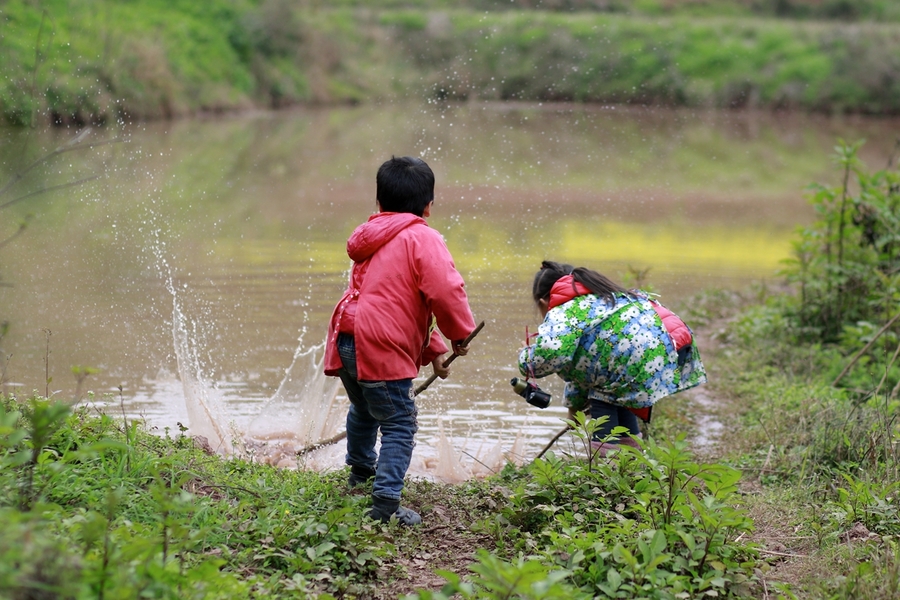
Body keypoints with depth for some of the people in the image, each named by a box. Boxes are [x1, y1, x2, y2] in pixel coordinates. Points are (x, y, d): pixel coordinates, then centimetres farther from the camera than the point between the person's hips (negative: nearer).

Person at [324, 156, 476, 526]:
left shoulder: (372, 239, 24)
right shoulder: (423, 239, -5)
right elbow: (445, 291, -19)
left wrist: (431, 350, 27)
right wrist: (460, 333, -1)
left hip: (346, 343, 9)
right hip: (382, 349, -9)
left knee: (364, 410, 31)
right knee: (399, 426, -1)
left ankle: (361, 472, 52)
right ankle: (385, 502, -8)